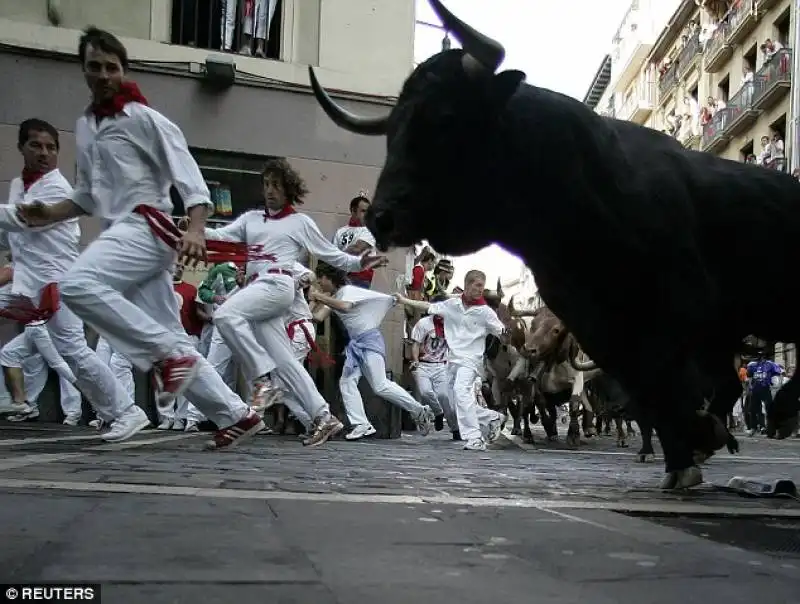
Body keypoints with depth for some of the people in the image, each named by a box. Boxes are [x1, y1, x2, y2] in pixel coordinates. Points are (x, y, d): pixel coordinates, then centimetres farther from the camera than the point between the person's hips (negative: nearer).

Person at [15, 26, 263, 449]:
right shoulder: (85, 126, 17)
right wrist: (48, 215, 10)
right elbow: (88, 195, 27)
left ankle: (171, 356, -21)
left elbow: (190, 179, -10)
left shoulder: (145, 119, -4)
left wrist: (195, 230, -26)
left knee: (76, 286, -29)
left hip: (147, 228, -8)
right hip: (122, 234, 8)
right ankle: (236, 415, 13)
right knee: (170, 340, 5)